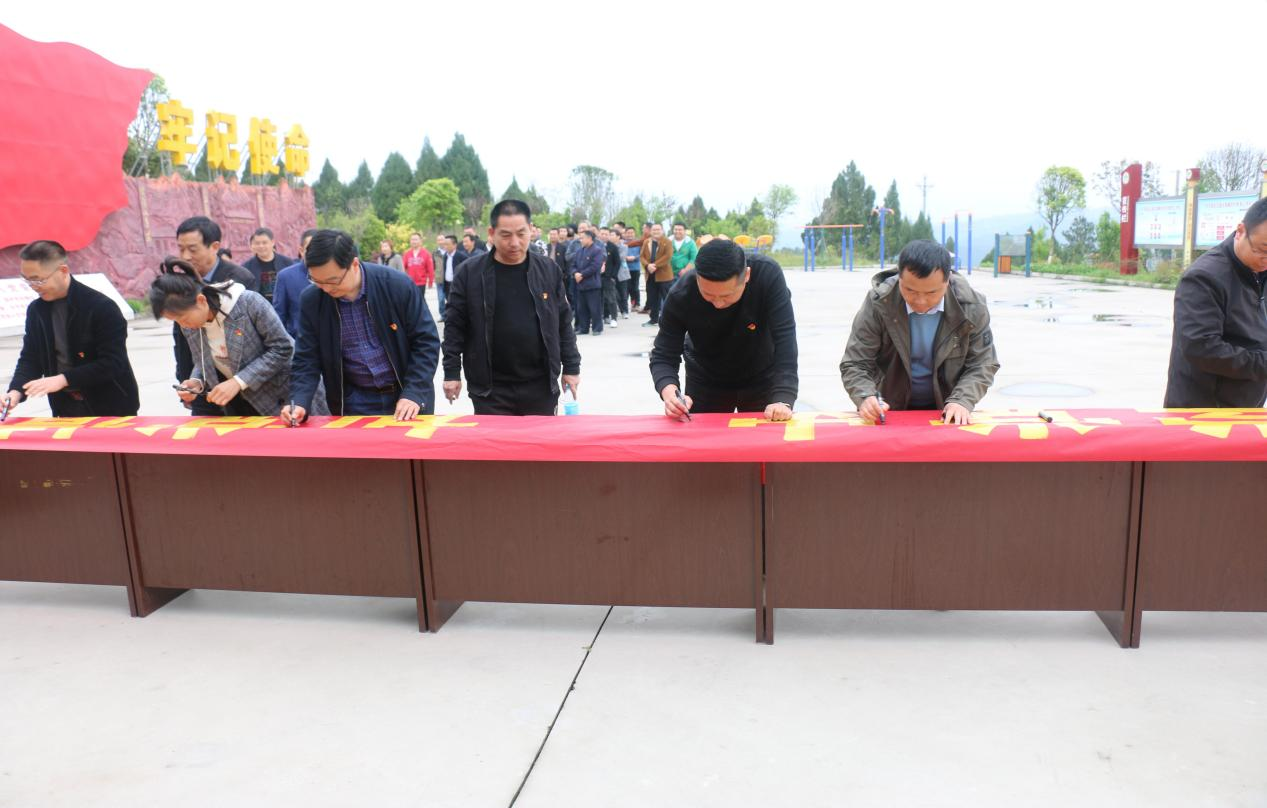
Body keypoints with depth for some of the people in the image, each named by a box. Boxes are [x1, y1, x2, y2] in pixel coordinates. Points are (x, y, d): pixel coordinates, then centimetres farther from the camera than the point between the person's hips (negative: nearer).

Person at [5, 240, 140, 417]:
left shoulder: (102, 307, -16)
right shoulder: (36, 310, 4)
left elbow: (113, 363, -20)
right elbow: (30, 358, 7)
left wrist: (63, 379, -27)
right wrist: (17, 390, -13)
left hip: (111, 409, -5)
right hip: (66, 410, 5)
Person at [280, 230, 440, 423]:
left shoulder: (398, 285, -16)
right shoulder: (311, 300, -8)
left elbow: (426, 341, -10)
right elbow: (307, 359, -2)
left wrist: (413, 394, -18)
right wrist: (300, 403, -18)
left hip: (406, 398, -2)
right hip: (352, 404, 2)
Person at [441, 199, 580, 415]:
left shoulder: (549, 270, 2)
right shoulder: (470, 272, -4)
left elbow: (564, 323, 8)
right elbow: (455, 326, 1)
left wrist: (571, 368, 6)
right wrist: (452, 372, -2)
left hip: (541, 387, 2)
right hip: (490, 390, -1)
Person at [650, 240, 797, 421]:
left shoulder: (768, 276, -32)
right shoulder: (681, 296, -29)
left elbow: (784, 340, -35)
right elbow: (663, 357, -24)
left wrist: (783, 399, -47)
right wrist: (669, 391, -45)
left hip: (761, 378, 0)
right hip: (705, 381, 1)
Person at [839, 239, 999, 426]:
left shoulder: (971, 307, -13)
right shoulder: (878, 304, -17)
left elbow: (982, 364, -4)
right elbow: (855, 365, -13)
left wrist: (961, 401, -21)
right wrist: (866, 397, -32)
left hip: (946, 412, 1)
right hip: (890, 409, -1)